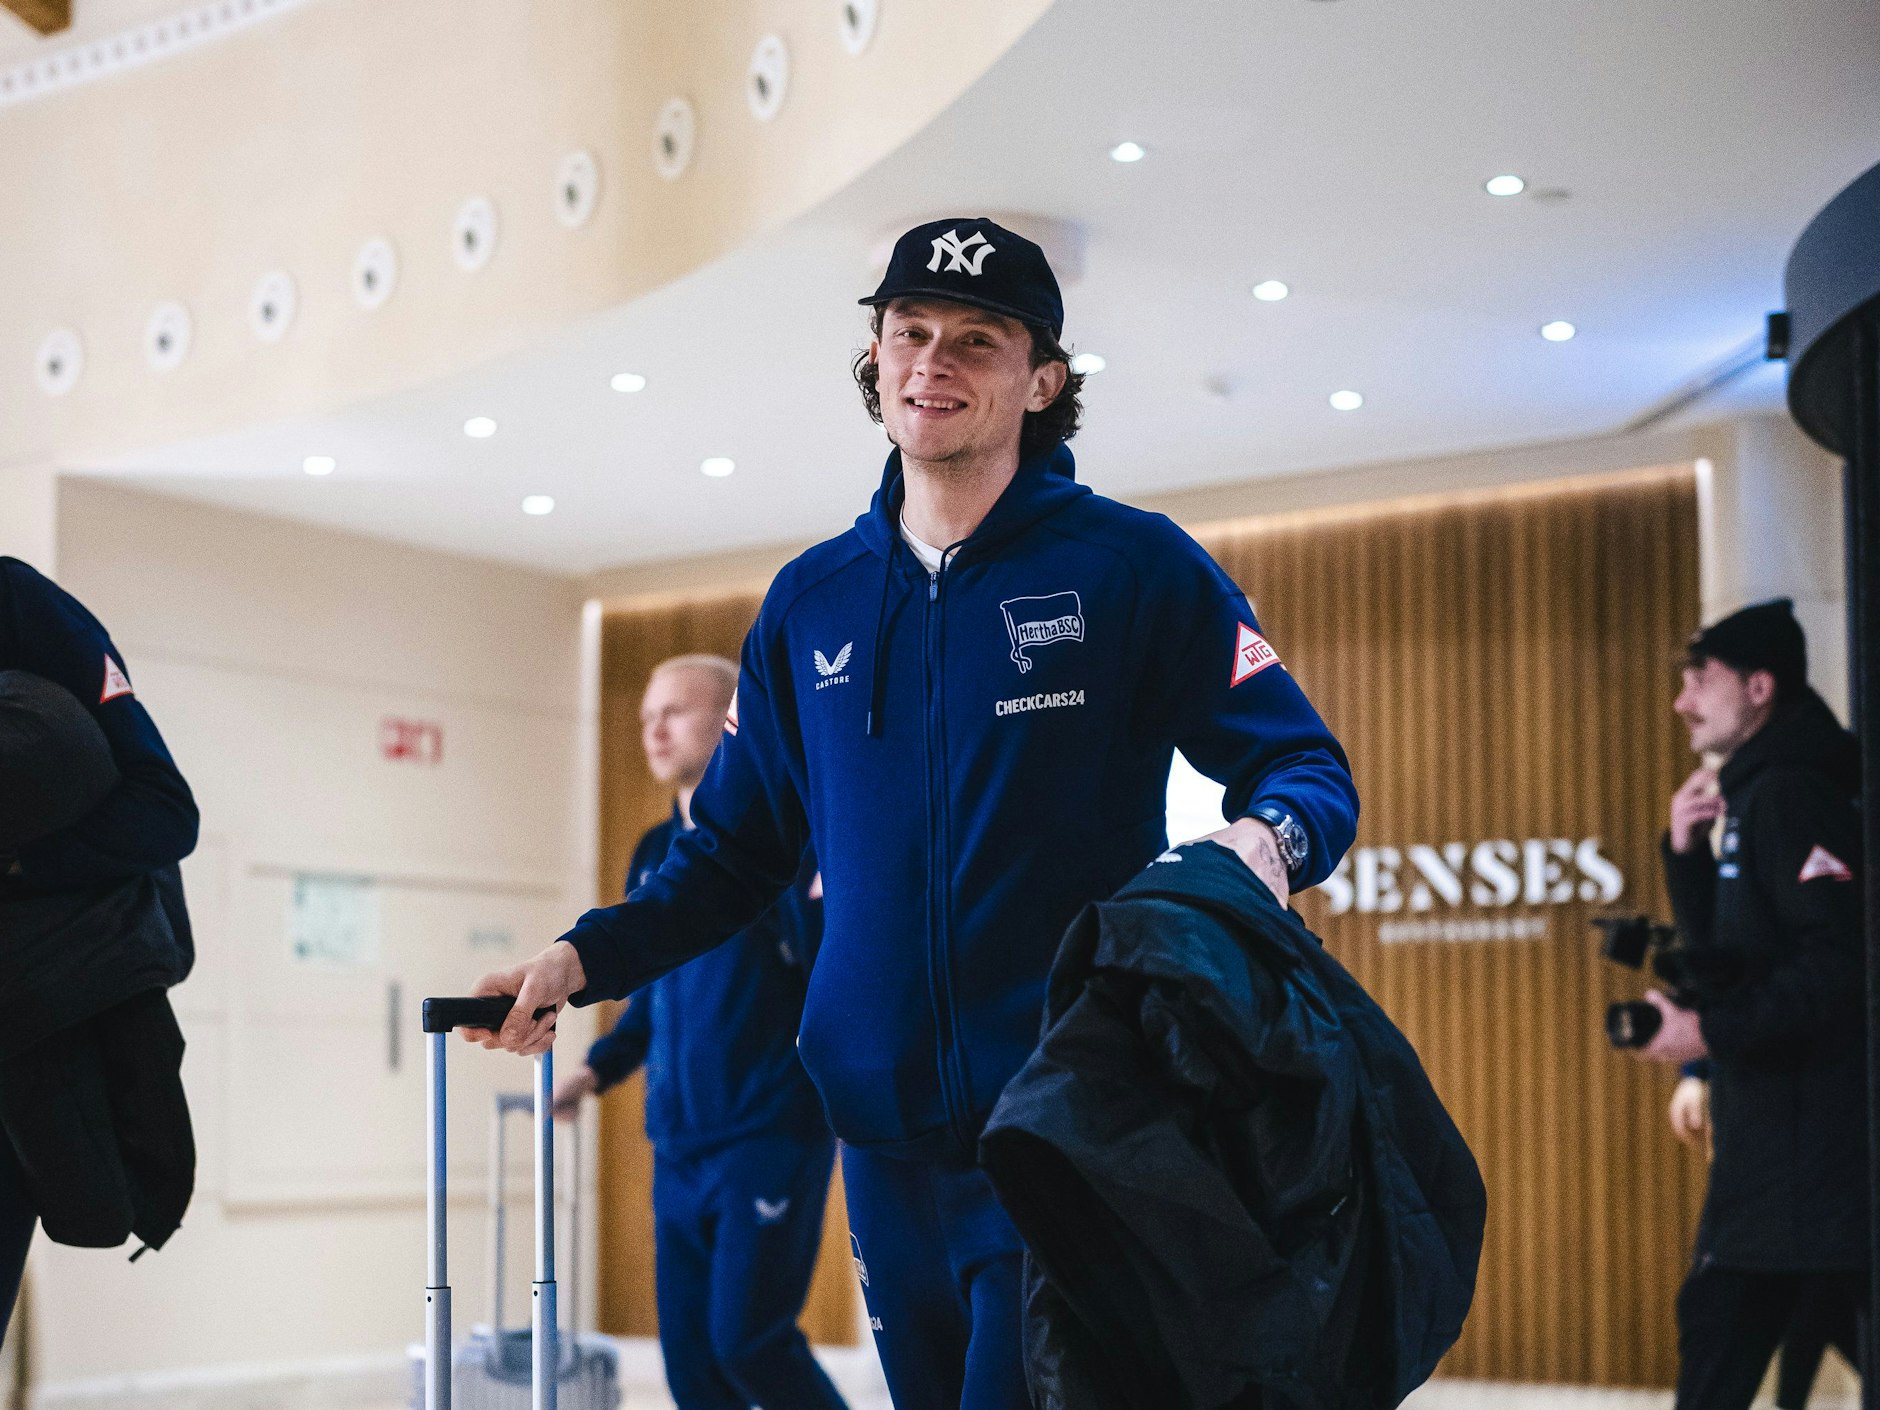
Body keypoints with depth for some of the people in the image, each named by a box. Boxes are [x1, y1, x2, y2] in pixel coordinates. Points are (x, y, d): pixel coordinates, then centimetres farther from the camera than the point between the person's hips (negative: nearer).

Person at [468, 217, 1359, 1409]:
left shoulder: (1133, 565, -1)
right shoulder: (811, 602, 12)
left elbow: (1307, 765, -1)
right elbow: (738, 851, 19)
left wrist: (1265, 838, -24)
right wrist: (586, 958, 5)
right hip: (886, 1130, 5)